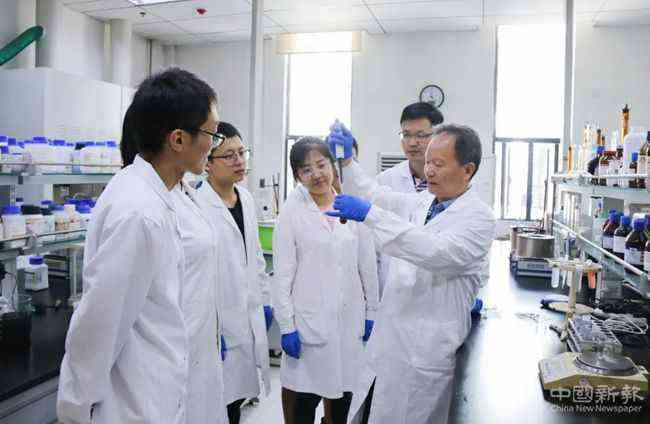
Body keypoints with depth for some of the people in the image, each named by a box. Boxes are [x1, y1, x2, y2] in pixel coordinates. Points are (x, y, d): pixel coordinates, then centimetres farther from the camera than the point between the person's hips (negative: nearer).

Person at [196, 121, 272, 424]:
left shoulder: (246, 198, 7)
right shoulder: (197, 206, -18)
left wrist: (265, 302, 17)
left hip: (250, 318, 7)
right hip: (219, 322, -6)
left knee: (237, 399, 17)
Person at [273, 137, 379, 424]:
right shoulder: (291, 212, -6)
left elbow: (367, 265, 6)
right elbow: (283, 274, -6)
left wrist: (371, 312, 7)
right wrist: (287, 326, -8)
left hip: (350, 319, 3)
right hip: (309, 322, -3)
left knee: (343, 394, 15)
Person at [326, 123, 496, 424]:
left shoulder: (478, 218, -12)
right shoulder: (421, 202, 9)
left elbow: (436, 252, -28)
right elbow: (374, 194, 19)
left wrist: (369, 214, -31)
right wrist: (347, 161, 3)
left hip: (425, 353, -6)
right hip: (387, 341, 6)